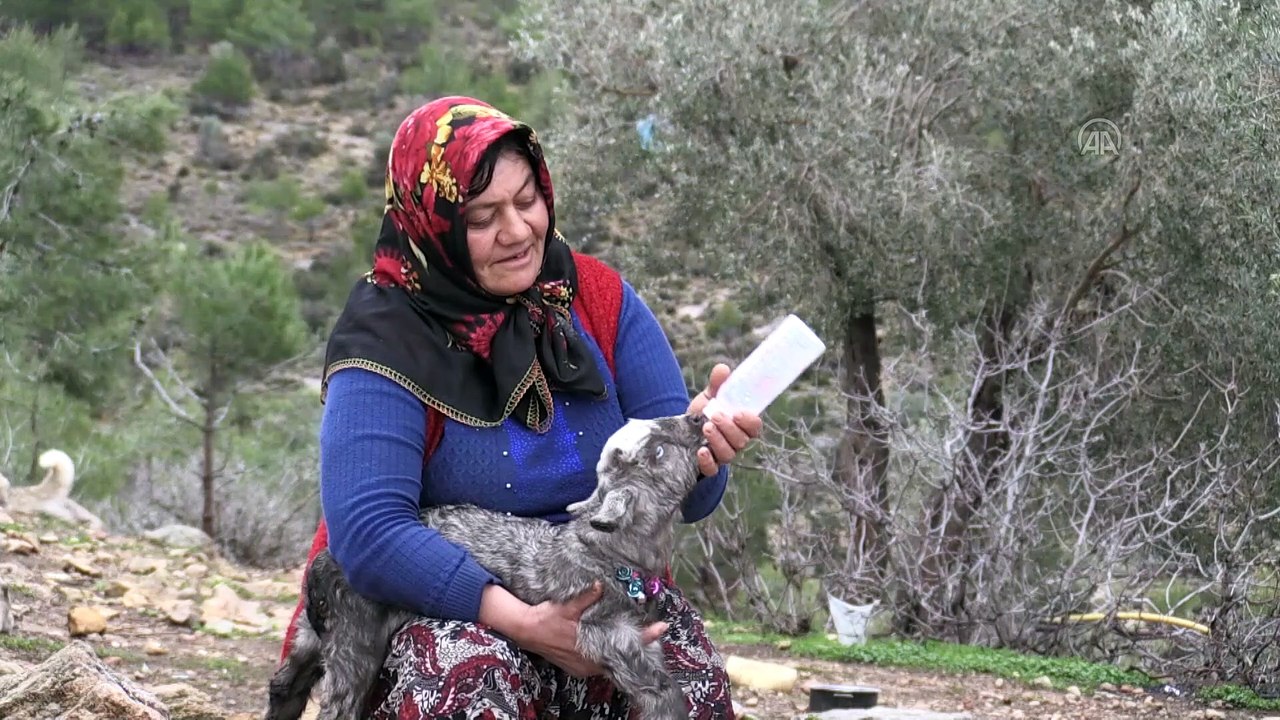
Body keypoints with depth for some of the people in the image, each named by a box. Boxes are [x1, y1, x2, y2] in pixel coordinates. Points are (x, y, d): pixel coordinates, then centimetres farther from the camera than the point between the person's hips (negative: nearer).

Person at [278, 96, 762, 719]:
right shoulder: (385, 338, -11)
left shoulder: (599, 298, 1)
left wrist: (699, 444, -27)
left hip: (604, 592, 3)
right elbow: (368, 534, -22)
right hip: (438, 608, -3)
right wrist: (522, 623, -31)